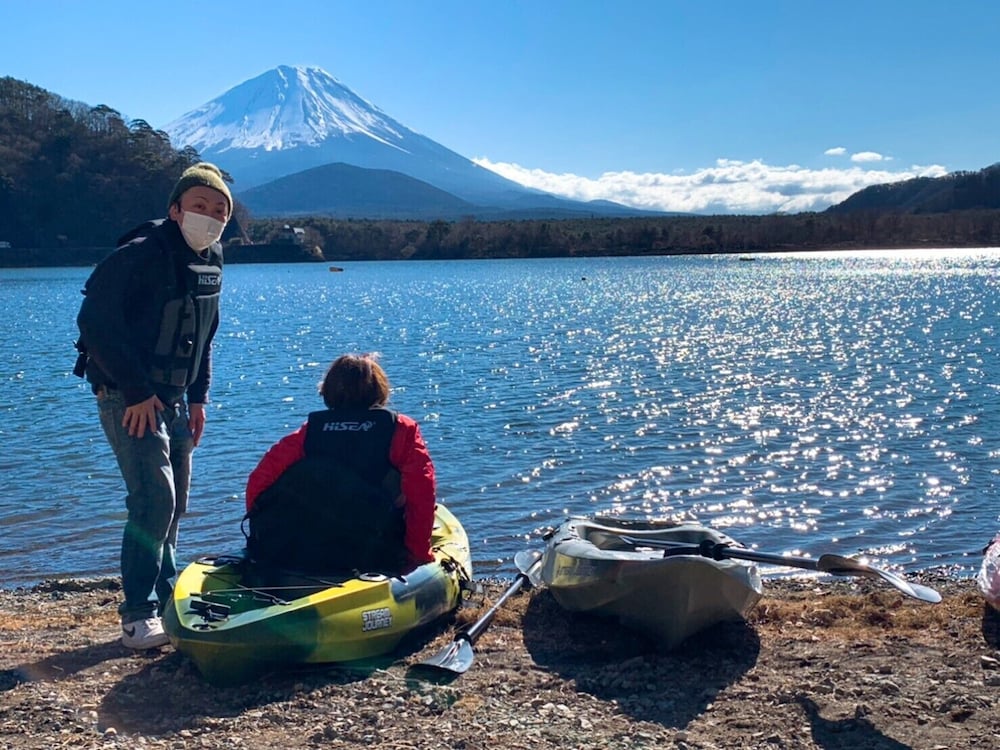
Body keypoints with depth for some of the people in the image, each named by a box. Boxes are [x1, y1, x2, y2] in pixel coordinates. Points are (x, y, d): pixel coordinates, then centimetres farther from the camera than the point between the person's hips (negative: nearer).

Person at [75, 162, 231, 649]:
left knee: (174, 501, 13)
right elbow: (94, 321, -23)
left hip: (172, 398, 8)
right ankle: (137, 615, -4)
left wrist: (197, 397, 11)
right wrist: (136, 392, -22)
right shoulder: (141, 254, -17)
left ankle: (165, 596, 27)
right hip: (129, 398, -8)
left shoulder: (211, 263, 8)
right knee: (154, 499, -14)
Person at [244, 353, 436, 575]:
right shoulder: (401, 428, 2)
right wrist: (418, 552, -1)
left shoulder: (311, 428, 7)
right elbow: (421, 489, -9)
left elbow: (259, 480, 2)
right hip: (372, 560, -4)